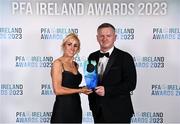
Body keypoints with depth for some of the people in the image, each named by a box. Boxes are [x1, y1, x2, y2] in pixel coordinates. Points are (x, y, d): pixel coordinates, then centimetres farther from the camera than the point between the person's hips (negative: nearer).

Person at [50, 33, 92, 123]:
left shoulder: (75, 65, 12)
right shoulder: (58, 63, -9)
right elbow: (57, 90, -18)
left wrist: (85, 88, 0)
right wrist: (80, 90, -11)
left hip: (76, 108, 7)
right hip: (62, 109, -7)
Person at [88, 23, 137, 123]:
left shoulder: (125, 57, -7)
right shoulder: (92, 57, 7)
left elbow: (131, 84, -13)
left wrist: (107, 90, -20)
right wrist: (92, 104, 6)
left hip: (118, 112, -4)